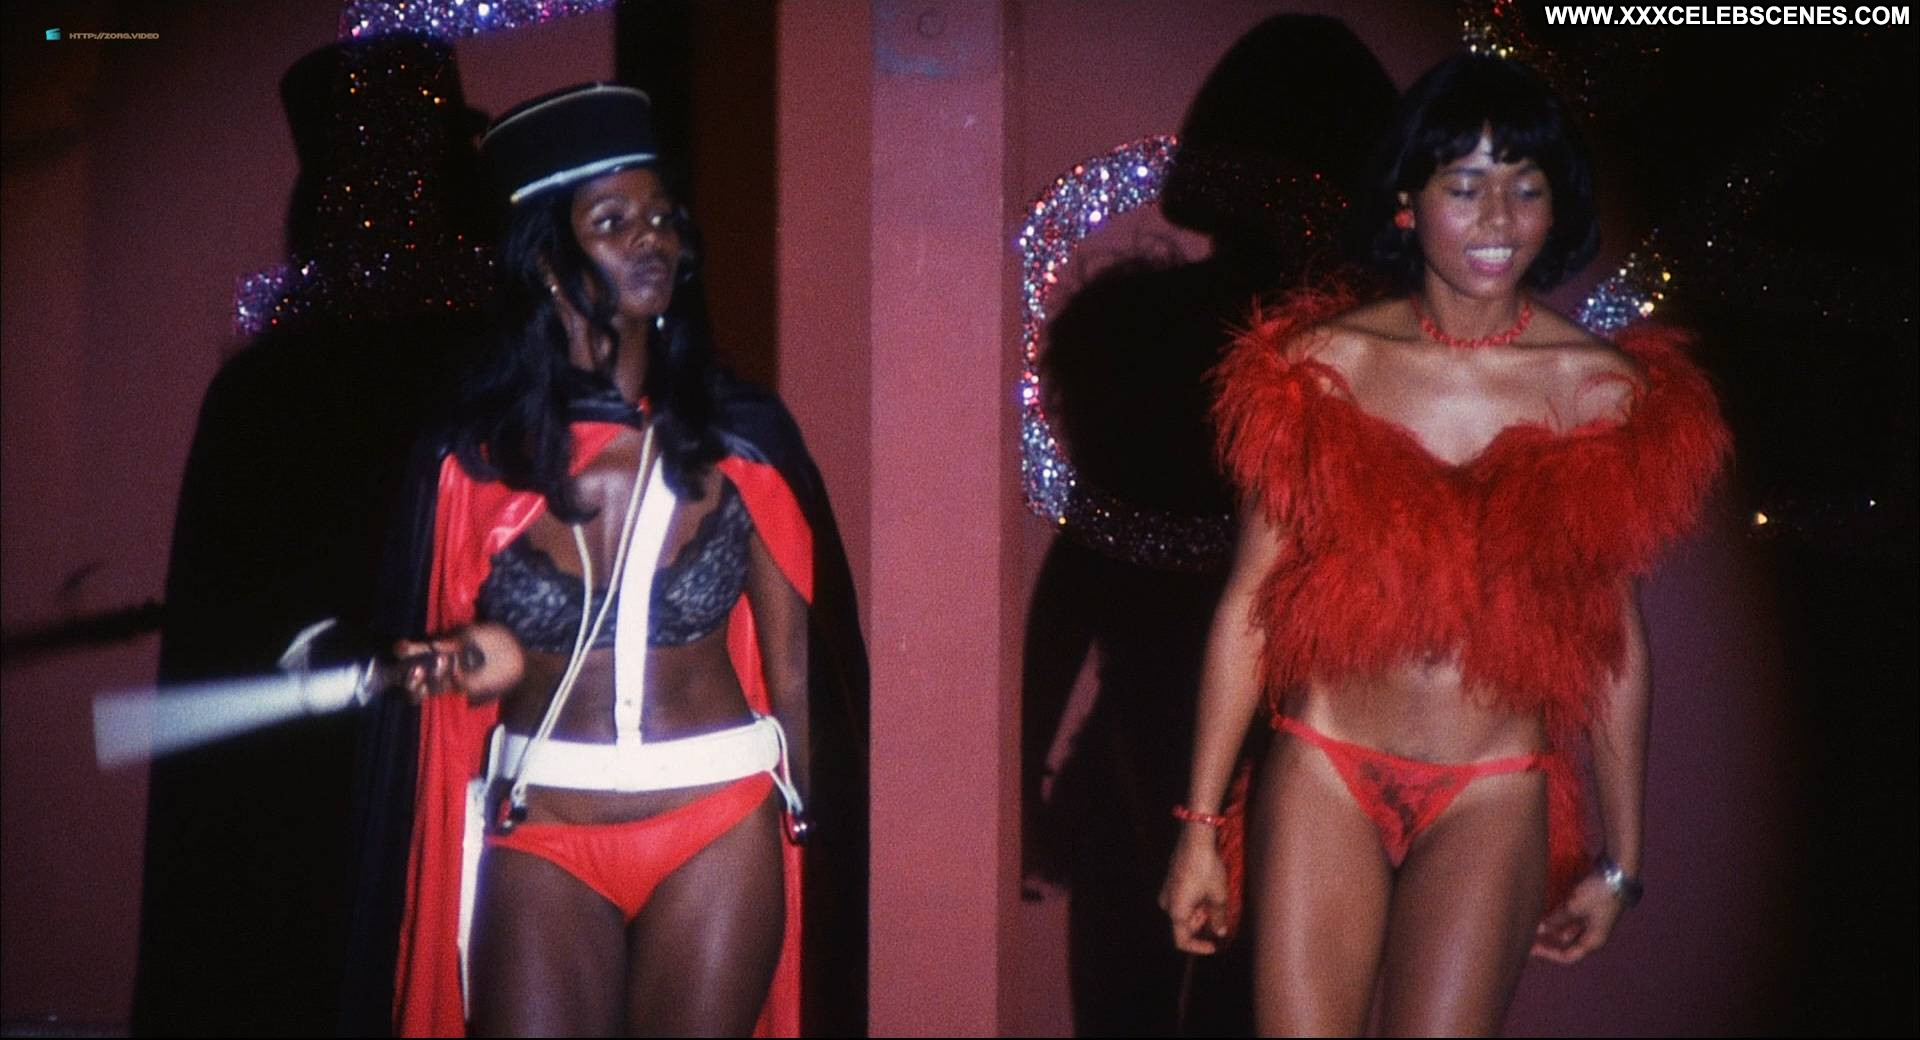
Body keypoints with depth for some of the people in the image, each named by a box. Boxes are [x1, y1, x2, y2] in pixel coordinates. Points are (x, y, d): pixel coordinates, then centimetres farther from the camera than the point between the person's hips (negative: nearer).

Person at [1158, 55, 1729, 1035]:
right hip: (1325, 775, 0)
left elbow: (1612, 632, 5)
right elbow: (1247, 602, 0)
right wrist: (1199, 825, 0)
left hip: (1491, 803, 0)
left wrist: (1620, 857, 9)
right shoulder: (1325, 363, -2)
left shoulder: (1605, 391, -2)